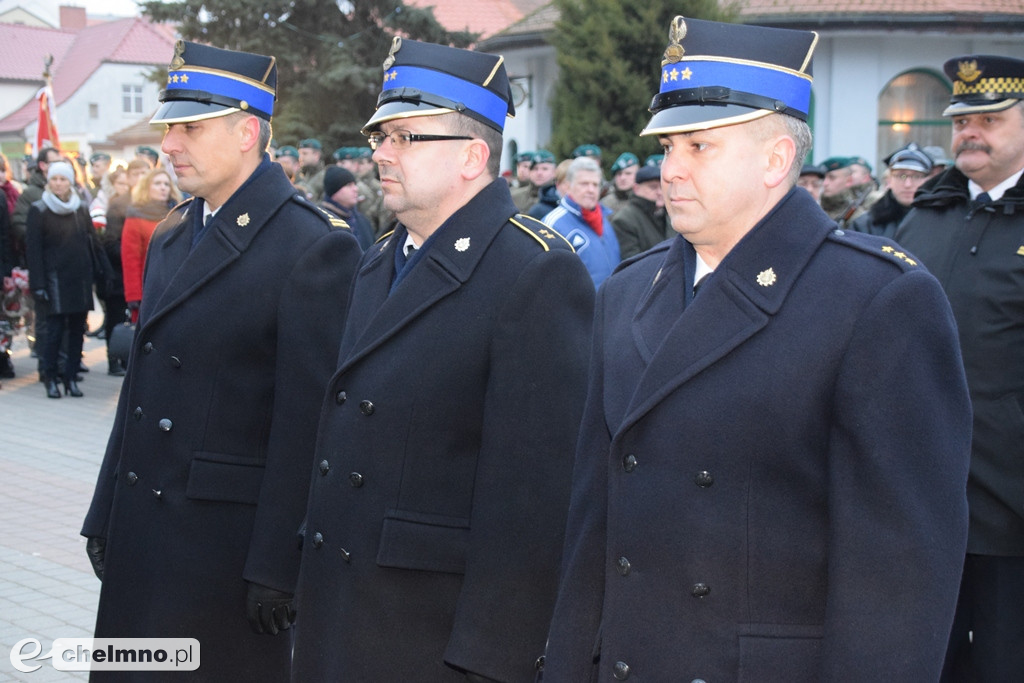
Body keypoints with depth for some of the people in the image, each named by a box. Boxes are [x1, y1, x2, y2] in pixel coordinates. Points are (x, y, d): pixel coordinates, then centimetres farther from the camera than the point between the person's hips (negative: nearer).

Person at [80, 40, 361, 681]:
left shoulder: (312, 246, -13)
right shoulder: (171, 236, 13)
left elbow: (306, 418, -16)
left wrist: (277, 564, -18)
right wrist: (106, 515, 15)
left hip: (229, 531, -7)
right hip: (142, 530, 8)